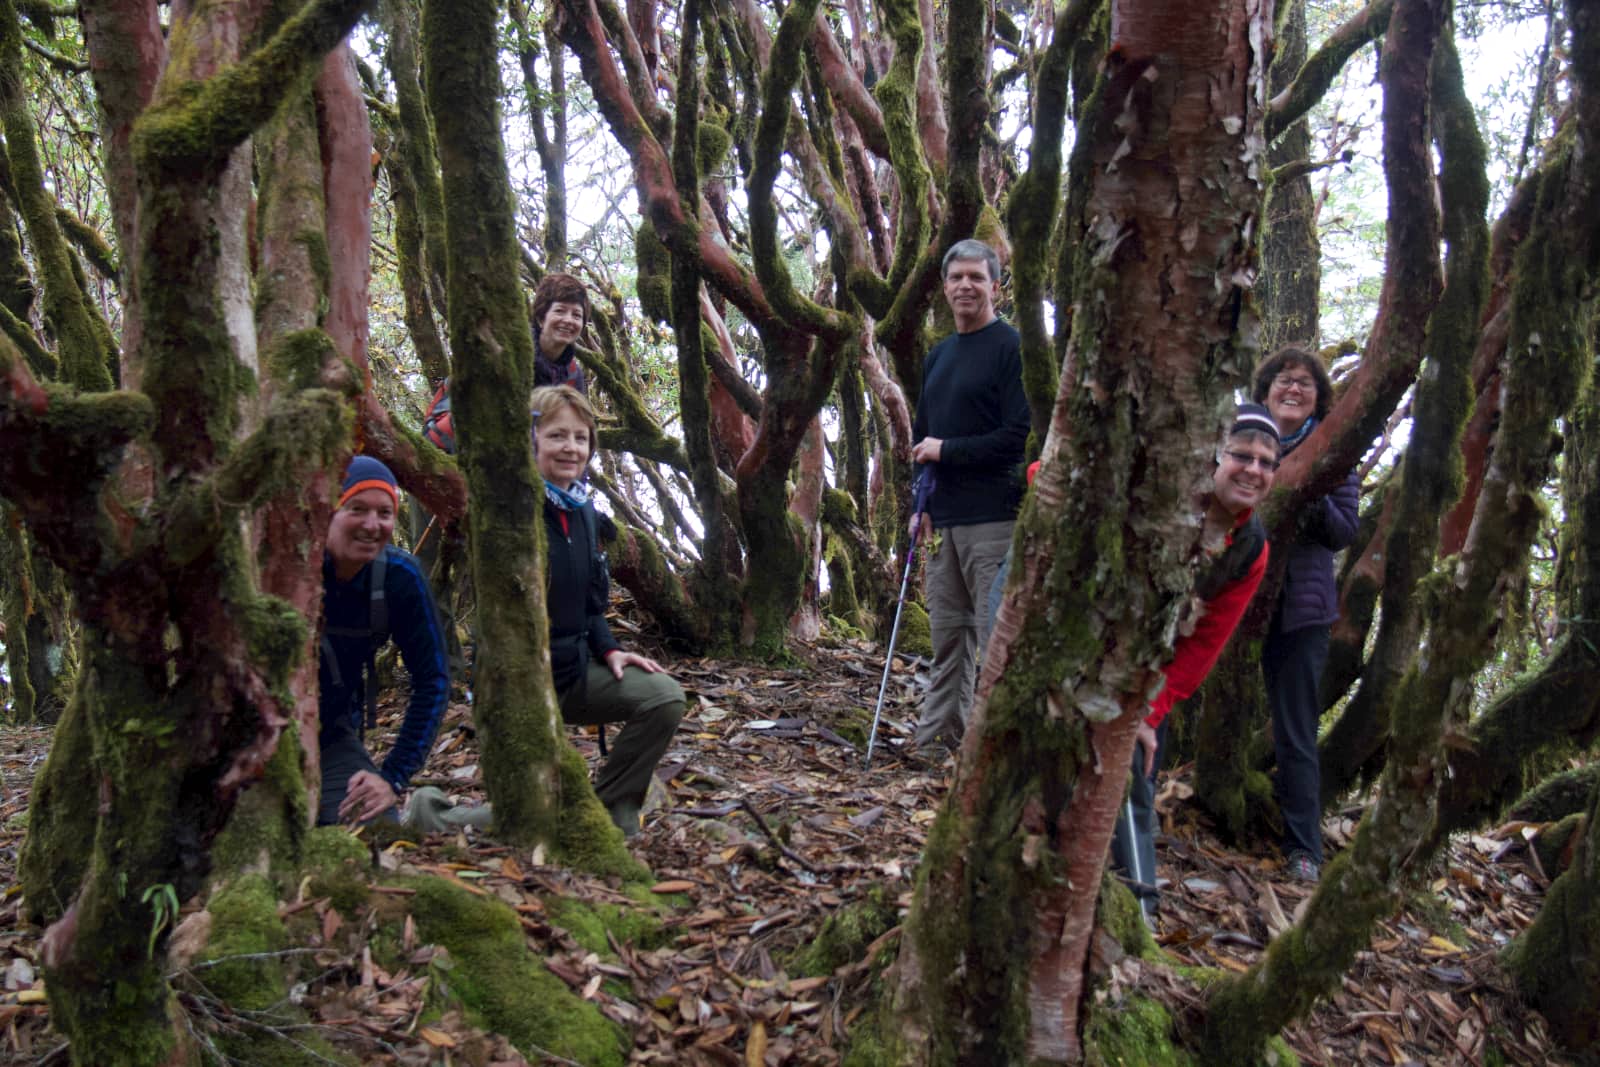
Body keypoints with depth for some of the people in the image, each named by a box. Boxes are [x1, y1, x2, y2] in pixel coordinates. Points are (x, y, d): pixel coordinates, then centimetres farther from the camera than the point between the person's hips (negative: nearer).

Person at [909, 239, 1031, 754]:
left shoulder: (1012, 348, -5)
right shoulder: (938, 356, 19)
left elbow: (1020, 436, -13)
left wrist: (947, 450, -9)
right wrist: (921, 501, 13)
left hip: (994, 518, -7)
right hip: (945, 519, 8)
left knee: (996, 634, -6)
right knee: (947, 632, 12)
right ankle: (937, 736, 19)